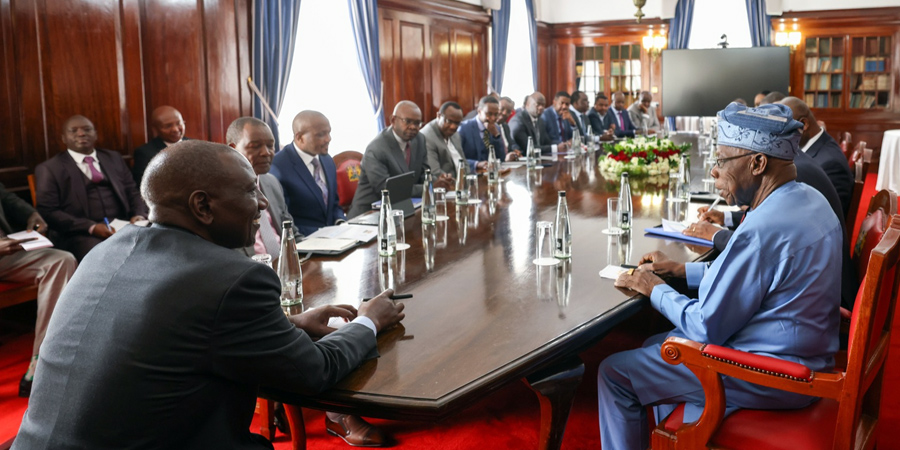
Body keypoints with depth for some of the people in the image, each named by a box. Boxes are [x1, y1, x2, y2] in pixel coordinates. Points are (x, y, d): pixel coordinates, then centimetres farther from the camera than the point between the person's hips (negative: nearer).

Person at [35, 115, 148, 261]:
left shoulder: (114, 158, 21)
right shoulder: (49, 169, 8)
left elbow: (133, 193, 21)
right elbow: (48, 212, -1)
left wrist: (139, 215, -3)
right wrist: (91, 227, -14)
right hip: (82, 234, -4)